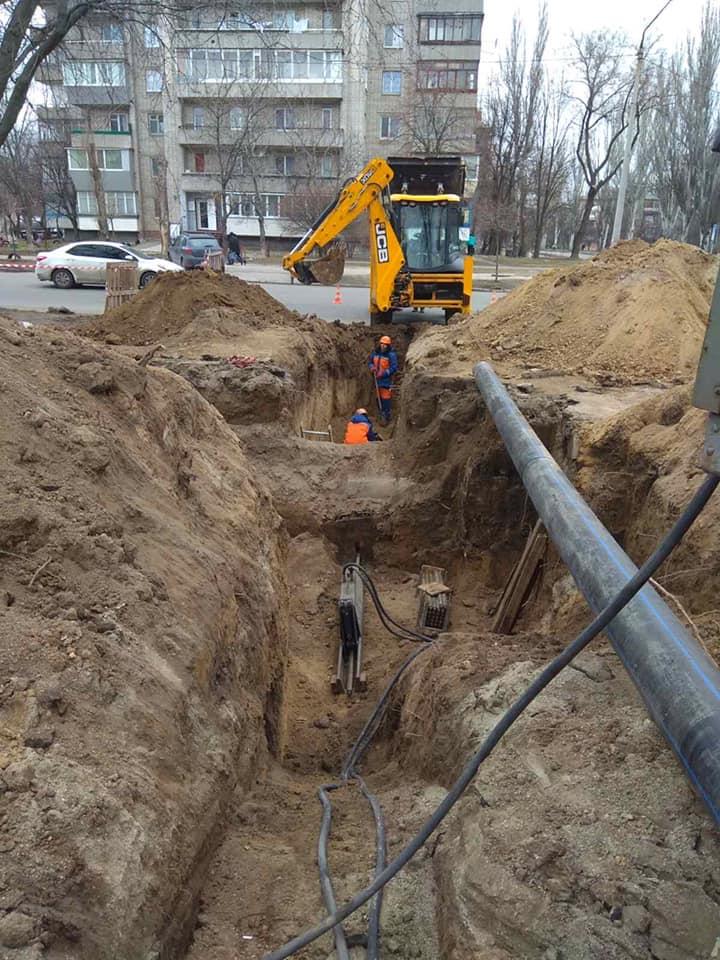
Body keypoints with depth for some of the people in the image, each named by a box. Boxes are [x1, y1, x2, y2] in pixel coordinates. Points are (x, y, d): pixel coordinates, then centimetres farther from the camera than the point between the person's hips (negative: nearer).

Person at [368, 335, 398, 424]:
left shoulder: (391, 355, -10)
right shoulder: (375, 353, 9)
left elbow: (394, 368, -14)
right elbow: (370, 362, 21)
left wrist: (384, 373, -22)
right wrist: (371, 367, -3)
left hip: (386, 380, -6)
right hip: (377, 380, 6)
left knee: (386, 398, -8)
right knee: (379, 397, 14)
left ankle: (387, 416, -1)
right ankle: (382, 414, 28)